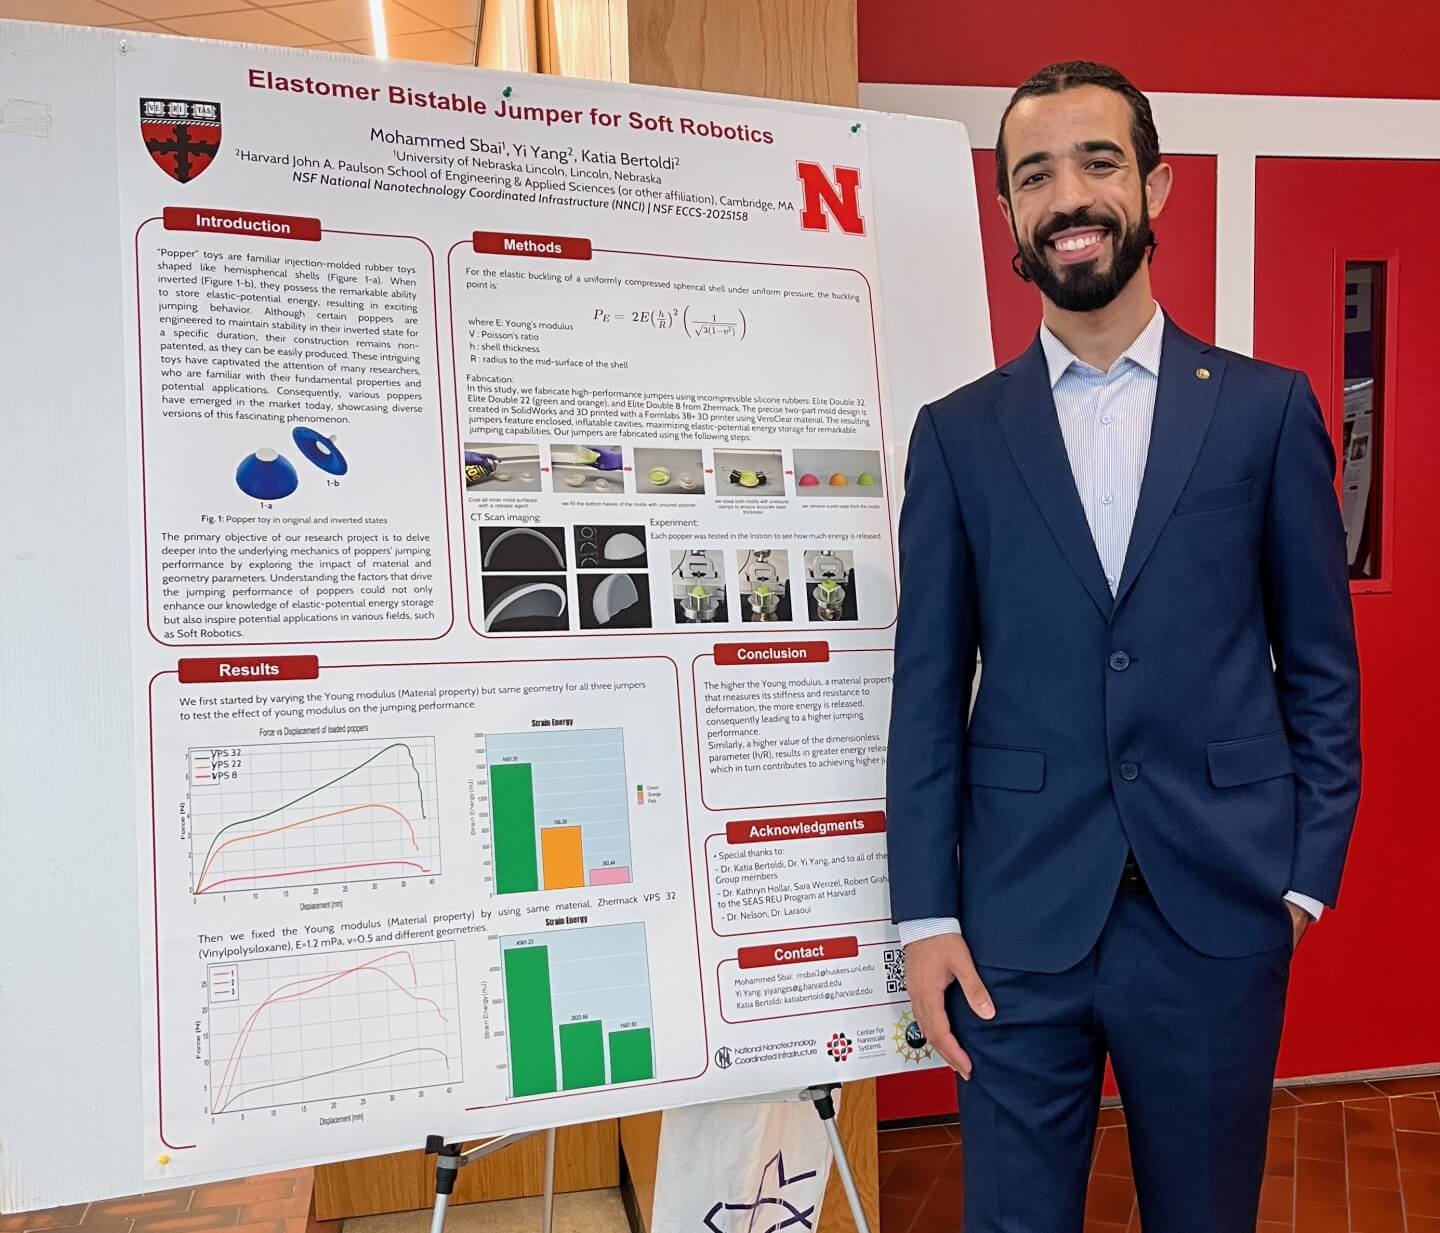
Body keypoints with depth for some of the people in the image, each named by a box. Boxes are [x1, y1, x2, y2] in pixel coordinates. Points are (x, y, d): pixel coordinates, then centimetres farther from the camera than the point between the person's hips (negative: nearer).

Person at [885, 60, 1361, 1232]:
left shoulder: (1269, 408, 2)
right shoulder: (956, 434, 3)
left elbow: (1322, 663, 5)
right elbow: (928, 693, 2)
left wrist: (1308, 871, 0)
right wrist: (925, 915, -2)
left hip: (1220, 914, 0)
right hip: (1016, 919, 0)